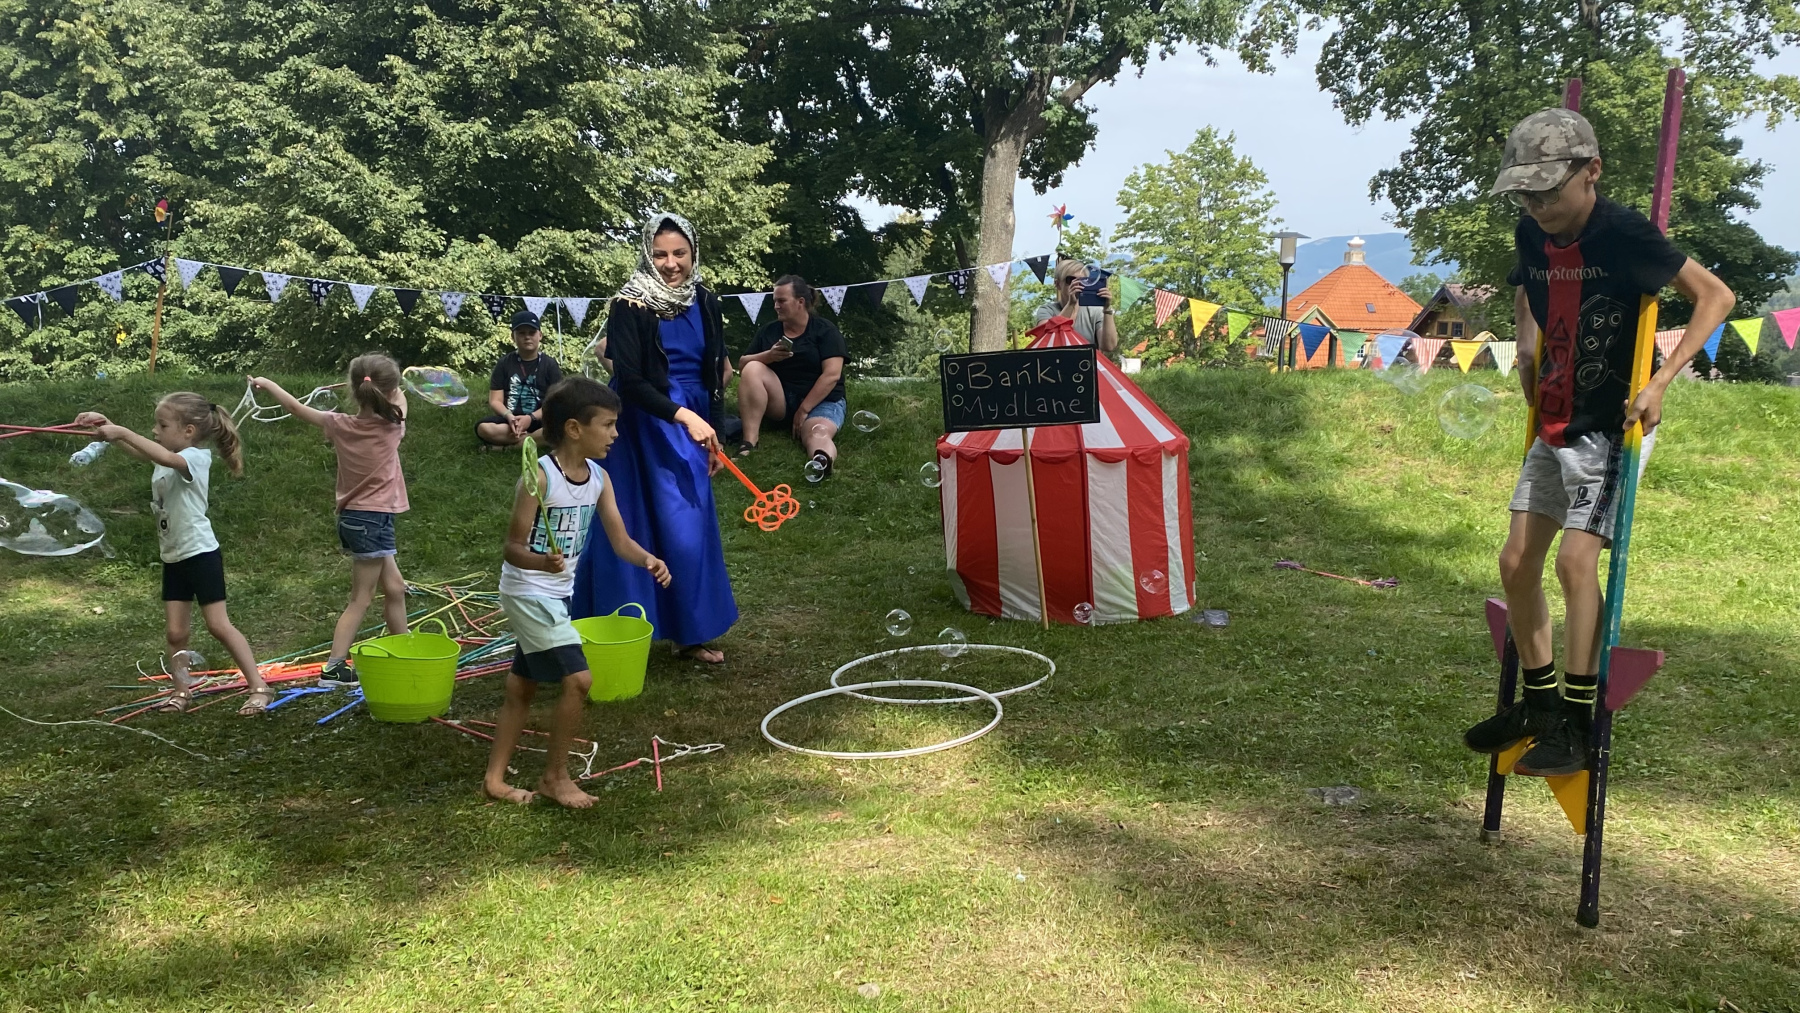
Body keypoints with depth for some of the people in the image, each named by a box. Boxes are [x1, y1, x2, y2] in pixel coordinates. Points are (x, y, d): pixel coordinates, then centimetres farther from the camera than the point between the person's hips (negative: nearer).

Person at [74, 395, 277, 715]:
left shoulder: (196, 457, -16)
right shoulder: (164, 459, 9)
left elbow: (166, 458, -34)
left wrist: (121, 432, -33)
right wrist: (106, 424, -11)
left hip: (201, 554, -8)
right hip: (173, 558, 8)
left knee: (219, 625, -7)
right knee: (175, 632, 8)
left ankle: (259, 687, -2)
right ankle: (182, 691, 21)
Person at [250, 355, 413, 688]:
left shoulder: (341, 424, -2)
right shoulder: (391, 426, -13)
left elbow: (297, 408, 11)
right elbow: (401, 404, 10)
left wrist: (268, 384, 25)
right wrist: (395, 391, 30)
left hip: (352, 517, 7)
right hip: (374, 520, -6)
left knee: (395, 588, 17)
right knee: (361, 599, -1)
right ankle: (334, 667, -3)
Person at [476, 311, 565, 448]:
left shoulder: (550, 364, 5)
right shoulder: (504, 363, 8)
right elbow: (495, 400, 2)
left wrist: (531, 418, -19)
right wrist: (509, 417, -20)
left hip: (539, 420, -1)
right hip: (510, 419, 1)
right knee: (483, 427, -33)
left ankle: (508, 444, -26)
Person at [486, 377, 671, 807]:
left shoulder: (598, 478, -1)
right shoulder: (539, 477, -23)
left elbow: (620, 540, -1)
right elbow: (513, 548, -21)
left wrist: (648, 560, -21)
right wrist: (542, 562, -42)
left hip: (557, 595, 8)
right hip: (528, 593, -8)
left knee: (522, 687, 17)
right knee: (578, 679, -13)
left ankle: (494, 778, 30)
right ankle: (555, 776, 5)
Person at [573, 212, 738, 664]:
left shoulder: (705, 304, 4)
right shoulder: (630, 306, -12)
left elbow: (715, 377, 10)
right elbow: (629, 381, -17)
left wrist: (714, 438, 9)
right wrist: (682, 415, -26)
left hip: (693, 426, 5)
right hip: (643, 429, -5)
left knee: (691, 530, 9)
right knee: (637, 528, -2)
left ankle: (690, 632, 20)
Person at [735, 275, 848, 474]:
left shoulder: (824, 330, -5)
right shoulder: (769, 331, 9)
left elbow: (832, 375, -14)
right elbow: (742, 365, 6)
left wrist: (803, 410, -19)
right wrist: (768, 356, -16)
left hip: (821, 401, -4)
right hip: (780, 402, 4)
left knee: (817, 434, -37)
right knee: (753, 369, -22)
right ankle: (749, 443, -33)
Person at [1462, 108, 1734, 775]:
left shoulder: (1625, 234, -18)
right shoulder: (1532, 236, 1)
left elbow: (1716, 296, -13)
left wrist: (1658, 383, -21)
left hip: (1613, 426, -7)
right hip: (1554, 427, 7)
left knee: (1576, 557, -18)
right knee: (1516, 562, 5)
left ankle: (1575, 724, -9)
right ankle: (1539, 703, 20)